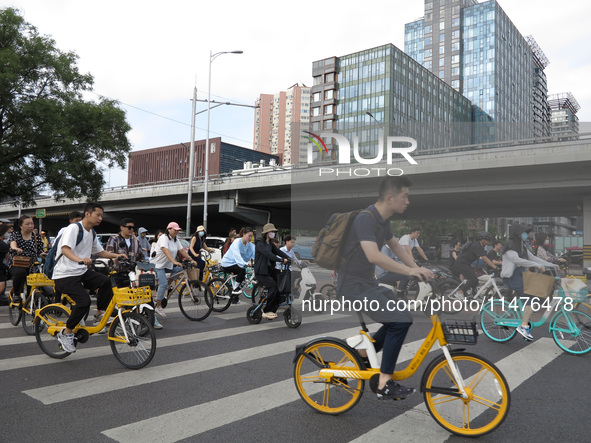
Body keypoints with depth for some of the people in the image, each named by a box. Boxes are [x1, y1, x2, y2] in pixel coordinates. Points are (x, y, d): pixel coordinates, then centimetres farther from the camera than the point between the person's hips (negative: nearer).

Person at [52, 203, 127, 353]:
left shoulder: (92, 233, 13)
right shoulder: (74, 228, -14)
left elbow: (100, 252, 22)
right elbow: (65, 249, -29)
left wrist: (117, 255, 5)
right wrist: (80, 259, -48)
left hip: (82, 272, 8)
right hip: (65, 274, -7)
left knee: (106, 281, -18)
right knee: (84, 301, -25)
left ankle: (101, 314, 1)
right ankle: (65, 334, -5)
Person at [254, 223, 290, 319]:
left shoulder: (271, 244, 17)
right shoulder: (260, 243, -10)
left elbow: (278, 252, 6)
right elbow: (268, 254, -24)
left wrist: (290, 259, -9)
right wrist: (281, 260, -33)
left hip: (269, 270, 8)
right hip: (261, 272, -8)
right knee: (273, 287, -23)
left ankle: (272, 311, 6)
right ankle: (266, 311, -11)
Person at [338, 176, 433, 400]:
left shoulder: (383, 220, 8)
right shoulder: (365, 219, -23)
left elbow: (396, 246, 19)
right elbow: (373, 256, -36)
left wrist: (418, 269, 8)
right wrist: (410, 271, -36)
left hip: (368, 284, 10)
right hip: (354, 286, -10)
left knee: (401, 316, 13)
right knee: (400, 320, -18)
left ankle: (363, 354, 23)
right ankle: (384, 385, -8)